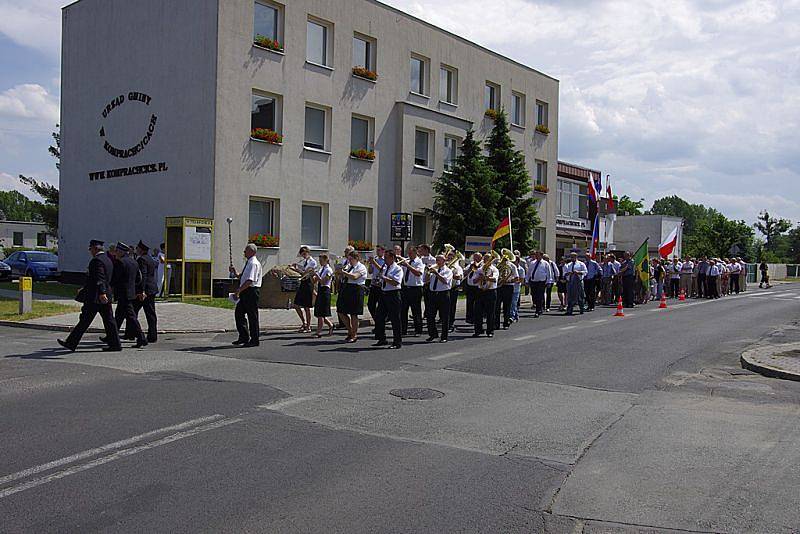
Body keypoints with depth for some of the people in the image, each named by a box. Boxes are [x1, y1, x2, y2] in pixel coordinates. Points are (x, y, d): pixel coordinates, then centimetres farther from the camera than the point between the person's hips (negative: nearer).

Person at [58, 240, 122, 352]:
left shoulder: (96, 260, -13)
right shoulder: (108, 259, 16)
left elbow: (100, 278, -26)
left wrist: (102, 293, -35)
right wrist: (84, 288, 32)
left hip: (94, 297, -9)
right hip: (106, 295, 9)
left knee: (84, 321, -2)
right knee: (108, 320, 8)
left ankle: (71, 344, 7)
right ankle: (115, 344, 7)